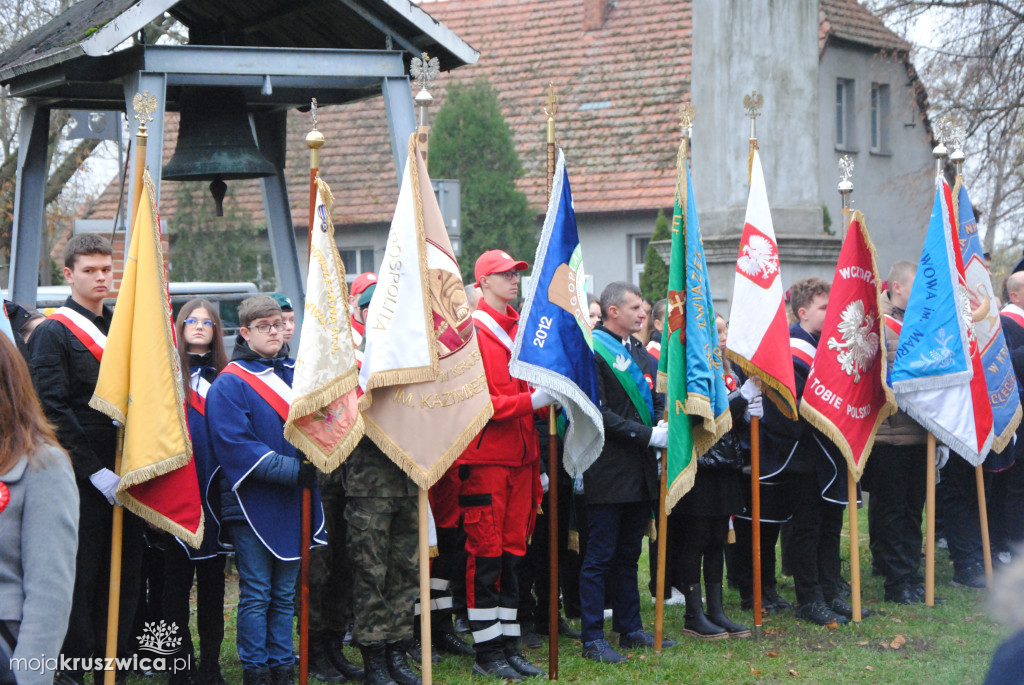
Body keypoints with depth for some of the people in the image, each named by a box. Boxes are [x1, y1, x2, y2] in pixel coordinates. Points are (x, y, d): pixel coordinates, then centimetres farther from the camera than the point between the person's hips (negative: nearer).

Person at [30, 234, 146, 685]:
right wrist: (95, 470, -17)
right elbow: (53, 411, -12)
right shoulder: (53, 333, -4)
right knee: (80, 577, -3)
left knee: (125, 576, 8)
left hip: (123, 475, 6)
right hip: (81, 478, -6)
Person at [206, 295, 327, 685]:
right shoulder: (229, 384, -6)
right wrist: (292, 469, -21)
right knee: (256, 593, -2)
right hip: (252, 503, -5)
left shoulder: (297, 375, 12)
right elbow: (236, 446, -15)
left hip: (295, 502, 5)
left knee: (284, 594, 11)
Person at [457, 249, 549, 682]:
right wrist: (530, 401, -21)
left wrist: (551, 394, 1)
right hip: (485, 457, -7)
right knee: (486, 552, -2)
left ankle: (509, 646, 15)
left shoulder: (521, 329, 16)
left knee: (513, 550, 10)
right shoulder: (471, 329, -8)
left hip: (520, 456, 7)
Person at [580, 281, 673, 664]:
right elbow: (599, 414, -17)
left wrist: (663, 426, 1)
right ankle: (592, 639, 1)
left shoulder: (640, 353, 16)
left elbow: (656, 399, 22)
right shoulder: (592, 352, -12)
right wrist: (647, 435, -19)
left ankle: (630, 629, 23)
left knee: (628, 554, 15)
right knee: (600, 557, -3)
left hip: (641, 470, 8)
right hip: (608, 471, -8)